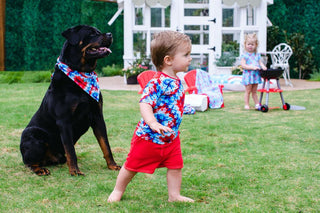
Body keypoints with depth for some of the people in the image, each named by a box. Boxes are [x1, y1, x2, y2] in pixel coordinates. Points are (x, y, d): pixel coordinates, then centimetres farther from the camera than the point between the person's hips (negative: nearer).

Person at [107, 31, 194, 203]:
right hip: (149, 137, -7)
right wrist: (153, 123, -46)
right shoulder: (158, 82, -25)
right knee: (133, 166, 9)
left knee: (176, 165, 6)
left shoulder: (176, 81, 3)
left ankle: (174, 195, 22)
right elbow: (144, 103, -32)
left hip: (171, 137, 7)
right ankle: (118, 190, 28)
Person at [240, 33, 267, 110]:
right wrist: (253, 67, -22)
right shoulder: (244, 55, -6)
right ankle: (246, 104, 7)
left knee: (254, 91, 12)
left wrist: (263, 66, -15)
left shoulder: (257, 55, 11)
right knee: (248, 91, 0)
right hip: (248, 75, -4)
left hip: (256, 75, 4)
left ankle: (257, 104, 15)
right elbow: (243, 65, -13)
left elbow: (260, 62, 9)